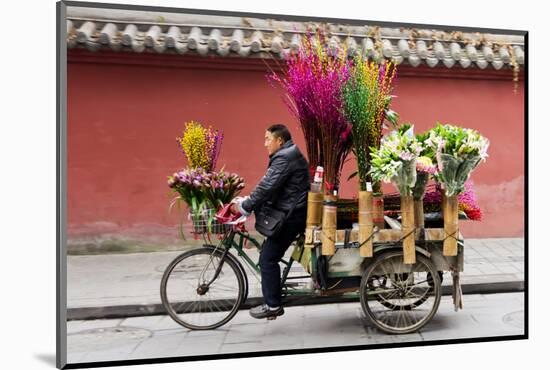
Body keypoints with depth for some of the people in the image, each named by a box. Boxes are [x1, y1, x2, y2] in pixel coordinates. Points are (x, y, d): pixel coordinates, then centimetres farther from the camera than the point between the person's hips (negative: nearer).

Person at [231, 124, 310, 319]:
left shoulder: (284, 158, -17)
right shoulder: (289, 155, 18)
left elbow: (266, 187, -24)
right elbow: (269, 187, 18)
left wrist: (244, 206, -16)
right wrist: (246, 202, 11)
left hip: (290, 215, -10)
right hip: (291, 212, 10)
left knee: (268, 258, -6)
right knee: (270, 255, 14)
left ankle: (272, 305, 3)